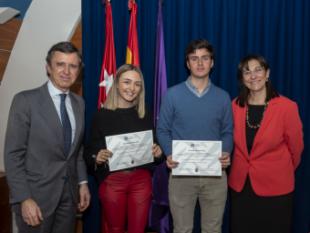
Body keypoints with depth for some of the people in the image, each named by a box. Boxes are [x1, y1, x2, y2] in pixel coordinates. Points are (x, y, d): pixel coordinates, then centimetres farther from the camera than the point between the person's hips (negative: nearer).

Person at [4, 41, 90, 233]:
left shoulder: (79, 103, 7)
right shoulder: (25, 100, -10)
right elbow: (13, 154, -12)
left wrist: (83, 183, 7)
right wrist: (24, 198, -16)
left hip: (69, 193, 5)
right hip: (37, 194, -5)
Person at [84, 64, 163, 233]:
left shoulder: (145, 115, 4)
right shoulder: (102, 115, -5)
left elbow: (153, 147, 10)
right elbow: (89, 152, -2)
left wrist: (158, 153, -11)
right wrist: (97, 158, -22)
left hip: (141, 180, 2)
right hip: (112, 181, -1)